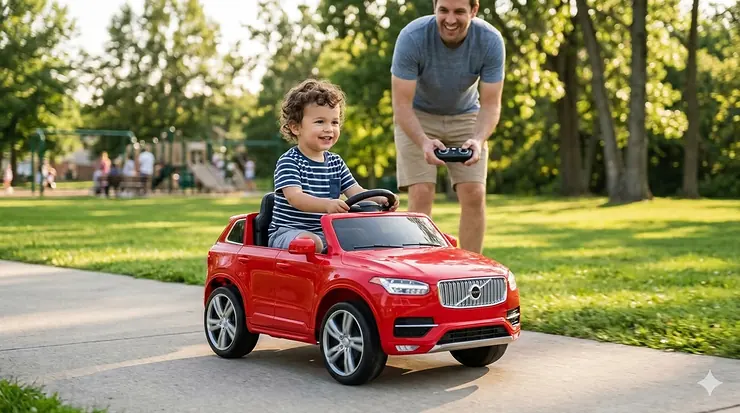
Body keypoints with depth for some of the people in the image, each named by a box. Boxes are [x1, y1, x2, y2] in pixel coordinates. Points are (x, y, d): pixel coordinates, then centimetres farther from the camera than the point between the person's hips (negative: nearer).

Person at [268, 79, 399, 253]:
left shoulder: (336, 162, 13)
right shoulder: (288, 161, -9)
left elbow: (356, 192, 6)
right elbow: (295, 197, -25)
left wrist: (380, 199, -18)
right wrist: (327, 205, -44)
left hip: (325, 233, 6)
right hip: (288, 231, -6)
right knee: (311, 242, -36)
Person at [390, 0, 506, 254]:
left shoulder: (491, 40, -23)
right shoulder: (412, 37, -29)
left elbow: (490, 104, -20)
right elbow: (402, 104, -28)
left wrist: (478, 140, -40)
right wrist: (423, 141, -46)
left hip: (465, 116, 2)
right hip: (417, 116, -2)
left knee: (474, 195, -9)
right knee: (421, 195, -15)